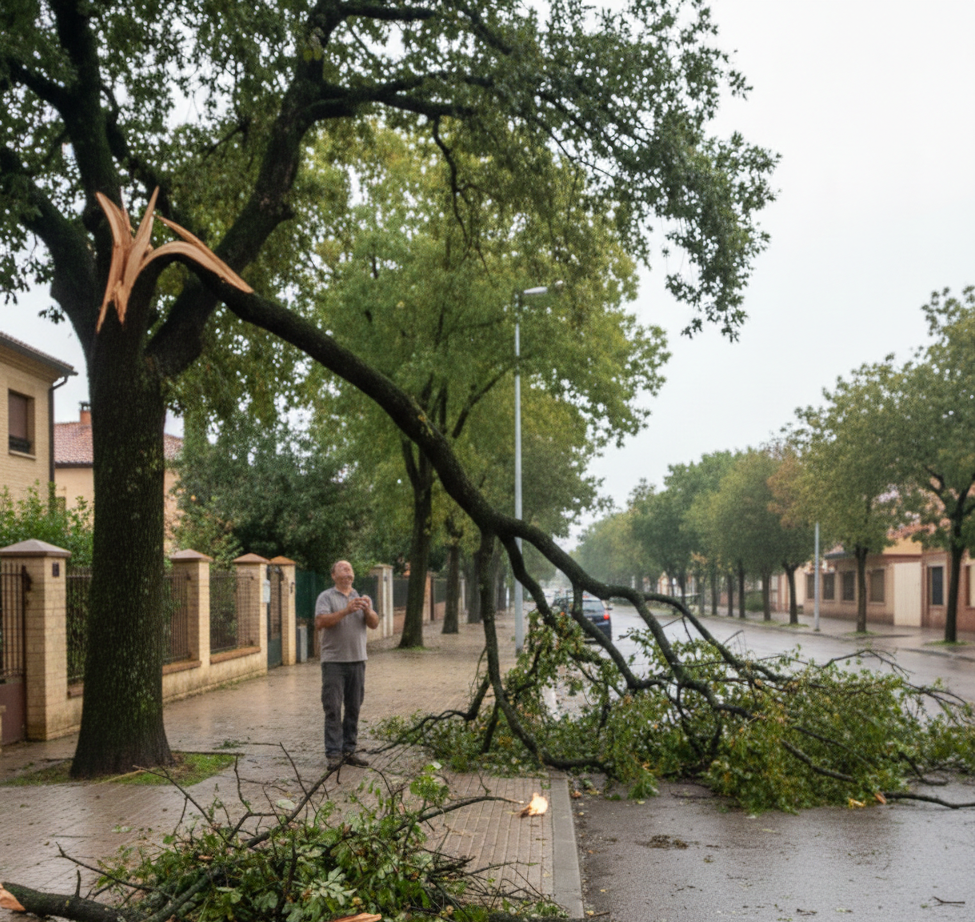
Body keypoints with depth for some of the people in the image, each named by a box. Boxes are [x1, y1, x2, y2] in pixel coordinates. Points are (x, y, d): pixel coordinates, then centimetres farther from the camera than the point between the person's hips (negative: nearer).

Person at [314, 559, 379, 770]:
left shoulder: (361, 598, 15)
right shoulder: (326, 597, 0)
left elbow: (374, 624, 5)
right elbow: (320, 622, -15)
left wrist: (367, 610, -16)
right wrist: (346, 611, -24)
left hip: (357, 660, 5)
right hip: (334, 661, -5)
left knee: (353, 708, 7)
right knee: (333, 709, -5)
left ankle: (349, 751, 13)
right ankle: (334, 754, -3)